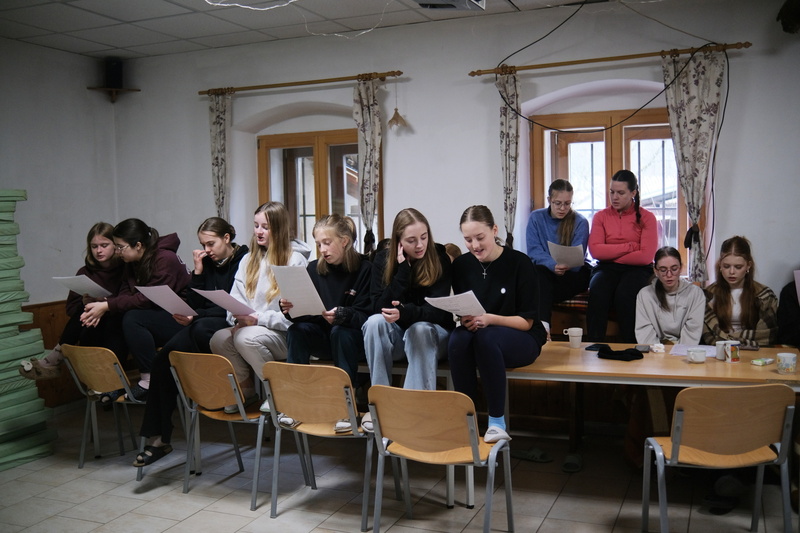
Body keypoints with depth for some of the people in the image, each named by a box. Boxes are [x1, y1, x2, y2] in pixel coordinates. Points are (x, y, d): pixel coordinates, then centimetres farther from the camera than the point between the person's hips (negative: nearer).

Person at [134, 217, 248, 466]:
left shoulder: (244, 261, -4)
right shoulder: (207, 263, 14)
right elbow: (194, 304, 10)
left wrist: (196, 316, -15)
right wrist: (197, 271, 1)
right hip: (204, 328, 6)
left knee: (199, 328, -36)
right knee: (164, 357, -19)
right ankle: (157, 437, -15)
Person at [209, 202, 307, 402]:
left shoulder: (295, 261, -2)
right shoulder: (248, 260, 19)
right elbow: (235, 299, 12)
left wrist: (258, 319, -18)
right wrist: (239, 319, -10)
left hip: (283, 334, -5)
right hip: (249, 326, 5)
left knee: (246, 338, -32)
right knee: (219, 338, -23)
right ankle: (245, 387, -1)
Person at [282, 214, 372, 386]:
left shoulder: (364, 269, -8)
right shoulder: (314, 268, 5)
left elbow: (366, 317, -14)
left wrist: (343, 315, -33)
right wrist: (289, 308, -18)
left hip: (353, 339, -4)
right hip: (323, 337, 4)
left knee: (339, 331, -34)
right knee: (296, 331, -24)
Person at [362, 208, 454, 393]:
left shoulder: (440, 258, -9)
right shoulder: (383, 259, -4)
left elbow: (438, 310, -16)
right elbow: (378, 308, -12)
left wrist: (405, 312, -37)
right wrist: (403, 270, -21)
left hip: (431, 333, -2)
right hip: (395, 335, 2)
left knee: (419, 330, -34)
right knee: (375, 322, -29)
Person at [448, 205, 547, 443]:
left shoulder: (519, 262, -10)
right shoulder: (461, 265, 1)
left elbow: (526, 321, -10)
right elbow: (461, 313, 5)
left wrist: (489, 319, -27)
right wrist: (466, 319, -20)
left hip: (521, 340, -3)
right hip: (480, 338, 3)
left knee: (486, 336, -37)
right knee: (458, 338, -32)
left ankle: (497, 422, -27)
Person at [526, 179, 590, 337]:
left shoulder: (580, 222, -2)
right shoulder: (536, 218, 3)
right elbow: (534, 251, -9)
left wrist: (564, 267, -34)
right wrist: (553, 265, -29)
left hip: (573, 273, -2)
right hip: (544, 271, 2)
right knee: (539, 271, -35)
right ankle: (543, 326, -43)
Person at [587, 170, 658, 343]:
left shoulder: (646, 218, 3)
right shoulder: (601, 216, 10)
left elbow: (645, 257, -9)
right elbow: (595, 251, -7)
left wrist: (611, 254, -5)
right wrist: (630, 246, -8)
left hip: (637, 270, -2)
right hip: (607, 269, 2)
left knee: (624, 294, -34)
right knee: (597, 291, -32)